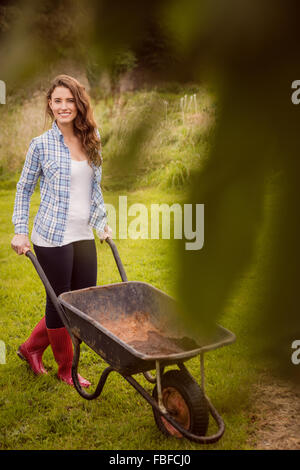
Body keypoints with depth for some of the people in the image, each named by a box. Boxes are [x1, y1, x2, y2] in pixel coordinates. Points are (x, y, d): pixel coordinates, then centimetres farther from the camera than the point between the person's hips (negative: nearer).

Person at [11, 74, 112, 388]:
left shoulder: (92, 140, 8)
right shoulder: (41, 144, -5)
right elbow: (24, 188, 3)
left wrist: (102, 222, 13)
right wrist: (20, 231, -3)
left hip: (84, 235, 6)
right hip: (52, 236, -5)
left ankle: (32, 347, 32)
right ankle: (66, 369, 29)